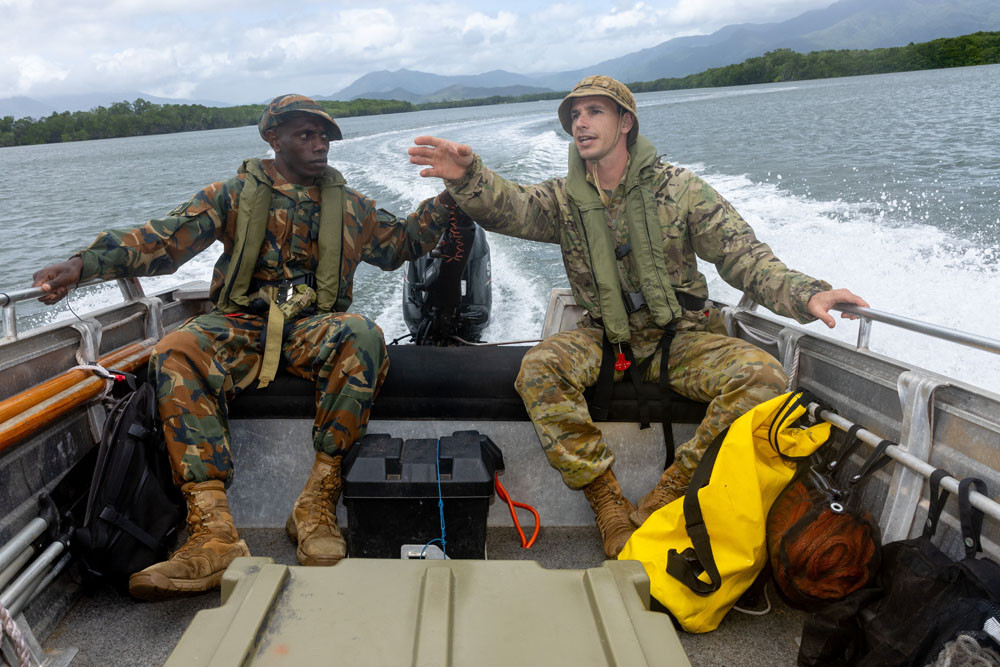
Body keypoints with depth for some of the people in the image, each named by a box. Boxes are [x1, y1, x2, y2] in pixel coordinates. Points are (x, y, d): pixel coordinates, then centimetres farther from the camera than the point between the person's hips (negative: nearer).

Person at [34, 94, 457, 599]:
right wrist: (84, 264, -15)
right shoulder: (236, 194, 10)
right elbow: (165, 238, 0)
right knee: (176, 353, -33)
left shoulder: (347, 204, 19)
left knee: (362, 337, -35)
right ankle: (213, 534, -38)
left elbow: (400, 243, 24)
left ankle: (316, 504, -31)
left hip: (314, 326, 1)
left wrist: (449, 197, 11)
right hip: (241, 323, 0)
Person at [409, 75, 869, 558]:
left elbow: (744, 257, -9)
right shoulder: (565, 199, 2)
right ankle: (607, 502, -18)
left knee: (762, 375, -27)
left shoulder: (678, 189, -4)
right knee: (538, 369, -28)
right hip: (605, 338, 1)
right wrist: (466, 177, -40)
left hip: (680, 338, -1)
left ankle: (665, 497, -19)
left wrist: (804, 294, -27)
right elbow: (506, 207, -17)